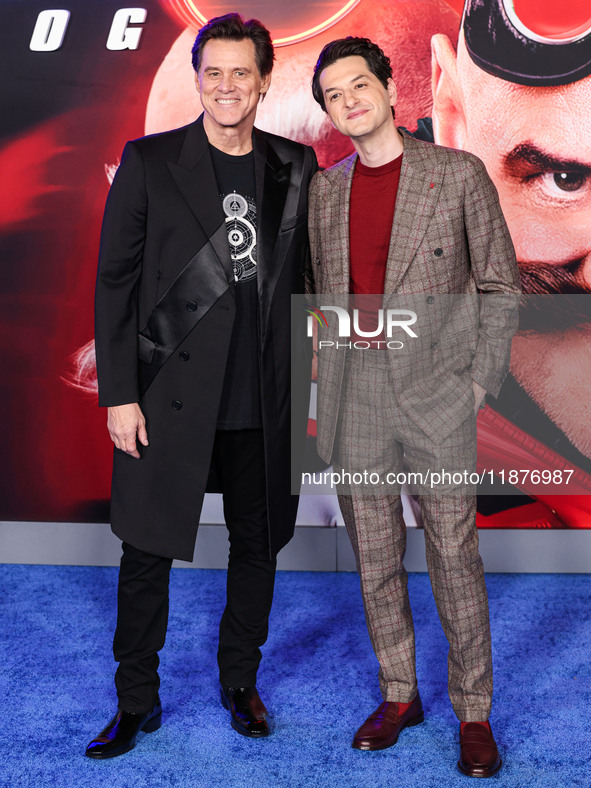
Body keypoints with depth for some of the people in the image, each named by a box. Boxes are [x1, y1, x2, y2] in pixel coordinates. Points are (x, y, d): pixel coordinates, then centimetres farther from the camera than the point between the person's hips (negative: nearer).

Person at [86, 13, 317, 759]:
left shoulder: (295, 166, 6)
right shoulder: (149, 161, -2)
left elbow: (302, 277, 11)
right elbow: (114, 283, -3)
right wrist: (119, 395, -8)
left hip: (265, 403, 3)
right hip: (169, 398, -2)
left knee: (258, 544, 14)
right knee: (147, 552, 6)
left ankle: (240, 681, 35)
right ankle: (136, 702, 26)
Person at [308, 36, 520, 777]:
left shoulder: (458, 173, -1)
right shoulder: (323, 190, 10)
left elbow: (501, 286, 2)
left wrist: (480, 382, -5)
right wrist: (327, 386, 7)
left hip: (435, 392, -3)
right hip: (353, 399, 4)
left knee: (453, 555, 0)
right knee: (375, 556, 10)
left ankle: (473, 711, 17)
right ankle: (399, 695, 27)